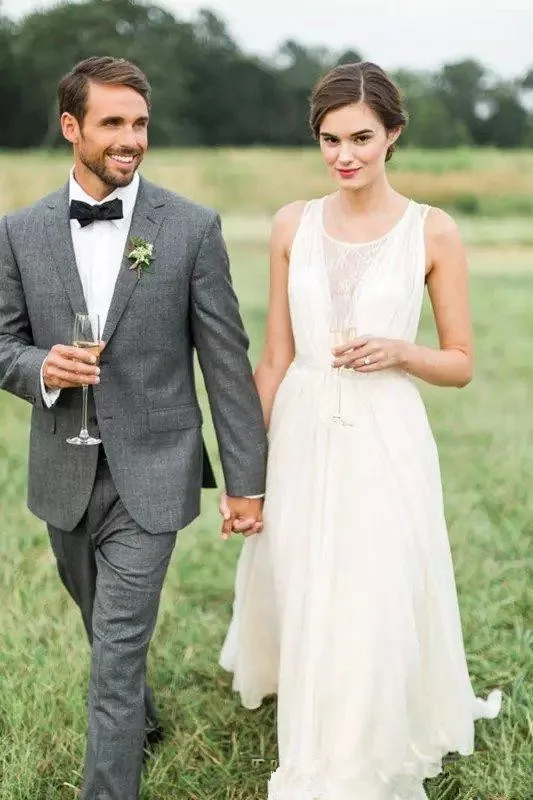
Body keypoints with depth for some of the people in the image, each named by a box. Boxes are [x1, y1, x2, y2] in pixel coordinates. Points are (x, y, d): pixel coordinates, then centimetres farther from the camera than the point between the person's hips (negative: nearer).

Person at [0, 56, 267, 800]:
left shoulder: (193, 227, -8)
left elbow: (226, 360, -6)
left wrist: (247, 478, -4)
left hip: (149, 474, -4)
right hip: (65, 474, 4)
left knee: (117, 651, -5)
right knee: (108, 633, 23)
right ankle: (142, 716, 51)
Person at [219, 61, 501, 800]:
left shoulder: (433, 232, -5)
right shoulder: (293, 225, 3)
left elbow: (460, 364, 2)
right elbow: (276, 358, 6)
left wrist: (398, 352, -18)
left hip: (384, 444, -3)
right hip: (302, 440, 3)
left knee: (373, 615, -1)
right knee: (302, 605, 14)